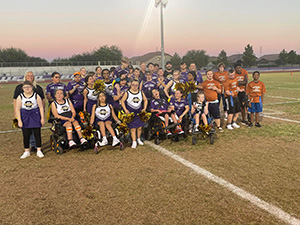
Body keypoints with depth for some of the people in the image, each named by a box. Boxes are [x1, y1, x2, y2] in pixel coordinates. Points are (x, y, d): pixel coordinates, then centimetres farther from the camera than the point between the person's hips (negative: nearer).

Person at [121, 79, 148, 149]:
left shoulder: (141, 93, 4)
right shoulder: (127, 93, -5)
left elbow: (145, 100, 14)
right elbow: (122, 101, -1)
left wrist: (144, 108, 2)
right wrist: (125, 109, -11)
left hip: (139, 112, 3)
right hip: (131, 113, -3)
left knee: (139, 127, 6)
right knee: (133, 128, -2)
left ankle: (139, 139, 27)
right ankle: (134, 142, 7)